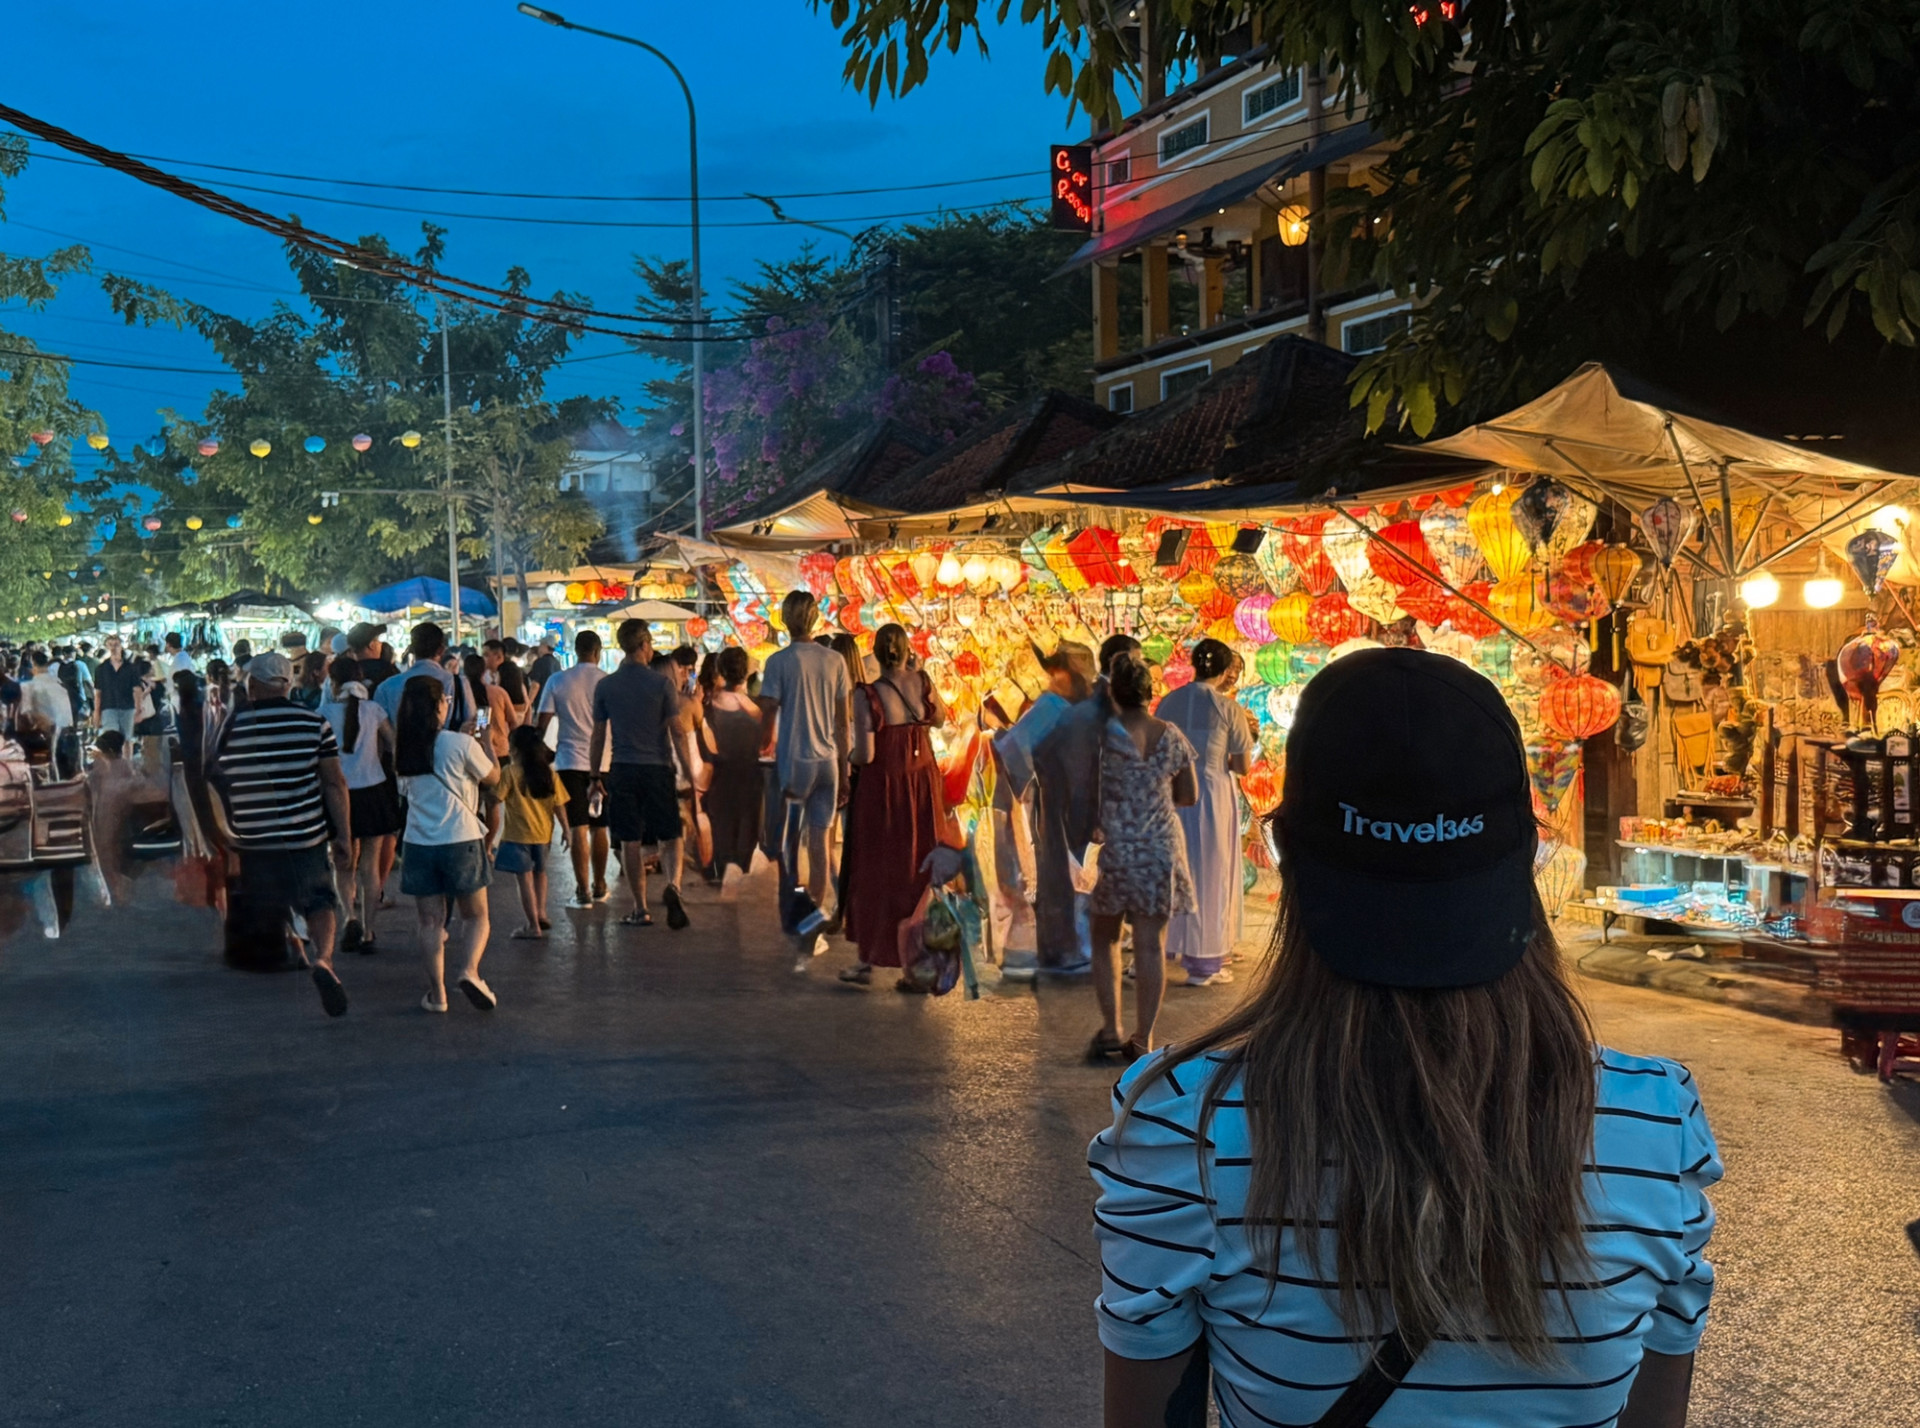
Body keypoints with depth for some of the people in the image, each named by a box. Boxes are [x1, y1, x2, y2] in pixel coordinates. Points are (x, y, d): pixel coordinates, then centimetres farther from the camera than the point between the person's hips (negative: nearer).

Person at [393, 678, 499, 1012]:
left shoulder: (404, 750, 3)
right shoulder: (460, 744, -11)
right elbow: (492, 778, 1)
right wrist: (485, 743, 17)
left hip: (419, 843, 3)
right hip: (461, 840, -3)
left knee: (429, 922, 9)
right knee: (476, 915, 10)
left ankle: (437, 993, 9)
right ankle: (470, 970, -12)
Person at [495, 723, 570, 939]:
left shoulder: (510, 772, -12)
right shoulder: (549, 772, 1)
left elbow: (496, 797, -15)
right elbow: (559, 803, 1)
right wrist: (565, 828, 10)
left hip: (518, 835, -5)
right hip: (543, 833, 5)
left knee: (525, 879, -1)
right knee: (539, 873, 25)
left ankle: (533, 925, 0)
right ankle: (541, 913, 19)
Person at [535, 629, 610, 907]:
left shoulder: (557, 682, -2)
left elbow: (541, 724, -2)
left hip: (570, 761, -1)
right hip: (602, 762, 1)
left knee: (578, 828, 1)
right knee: (599, 828, 12)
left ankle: (582, 891, -1)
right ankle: (599, 887, 22)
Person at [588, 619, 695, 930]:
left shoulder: (605, 686, 2)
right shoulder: (663, 683, -4)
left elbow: (598, 736, 6)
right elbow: (678, 732, -5)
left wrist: (595, 775, 15)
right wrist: (689, 773, -1)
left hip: (622, 770, 2)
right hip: (658, 768, -1)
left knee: (630, 842, 7)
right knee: (671, 837, 7)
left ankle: (641, 910, 10)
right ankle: (673, 885, -19)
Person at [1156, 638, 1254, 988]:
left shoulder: (1168, 702, 1)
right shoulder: (1229, 709, -9)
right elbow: (1243, 766, -5)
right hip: (1213, 797, -4)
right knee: (1209, 875, 6)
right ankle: (1202, 962, 12)